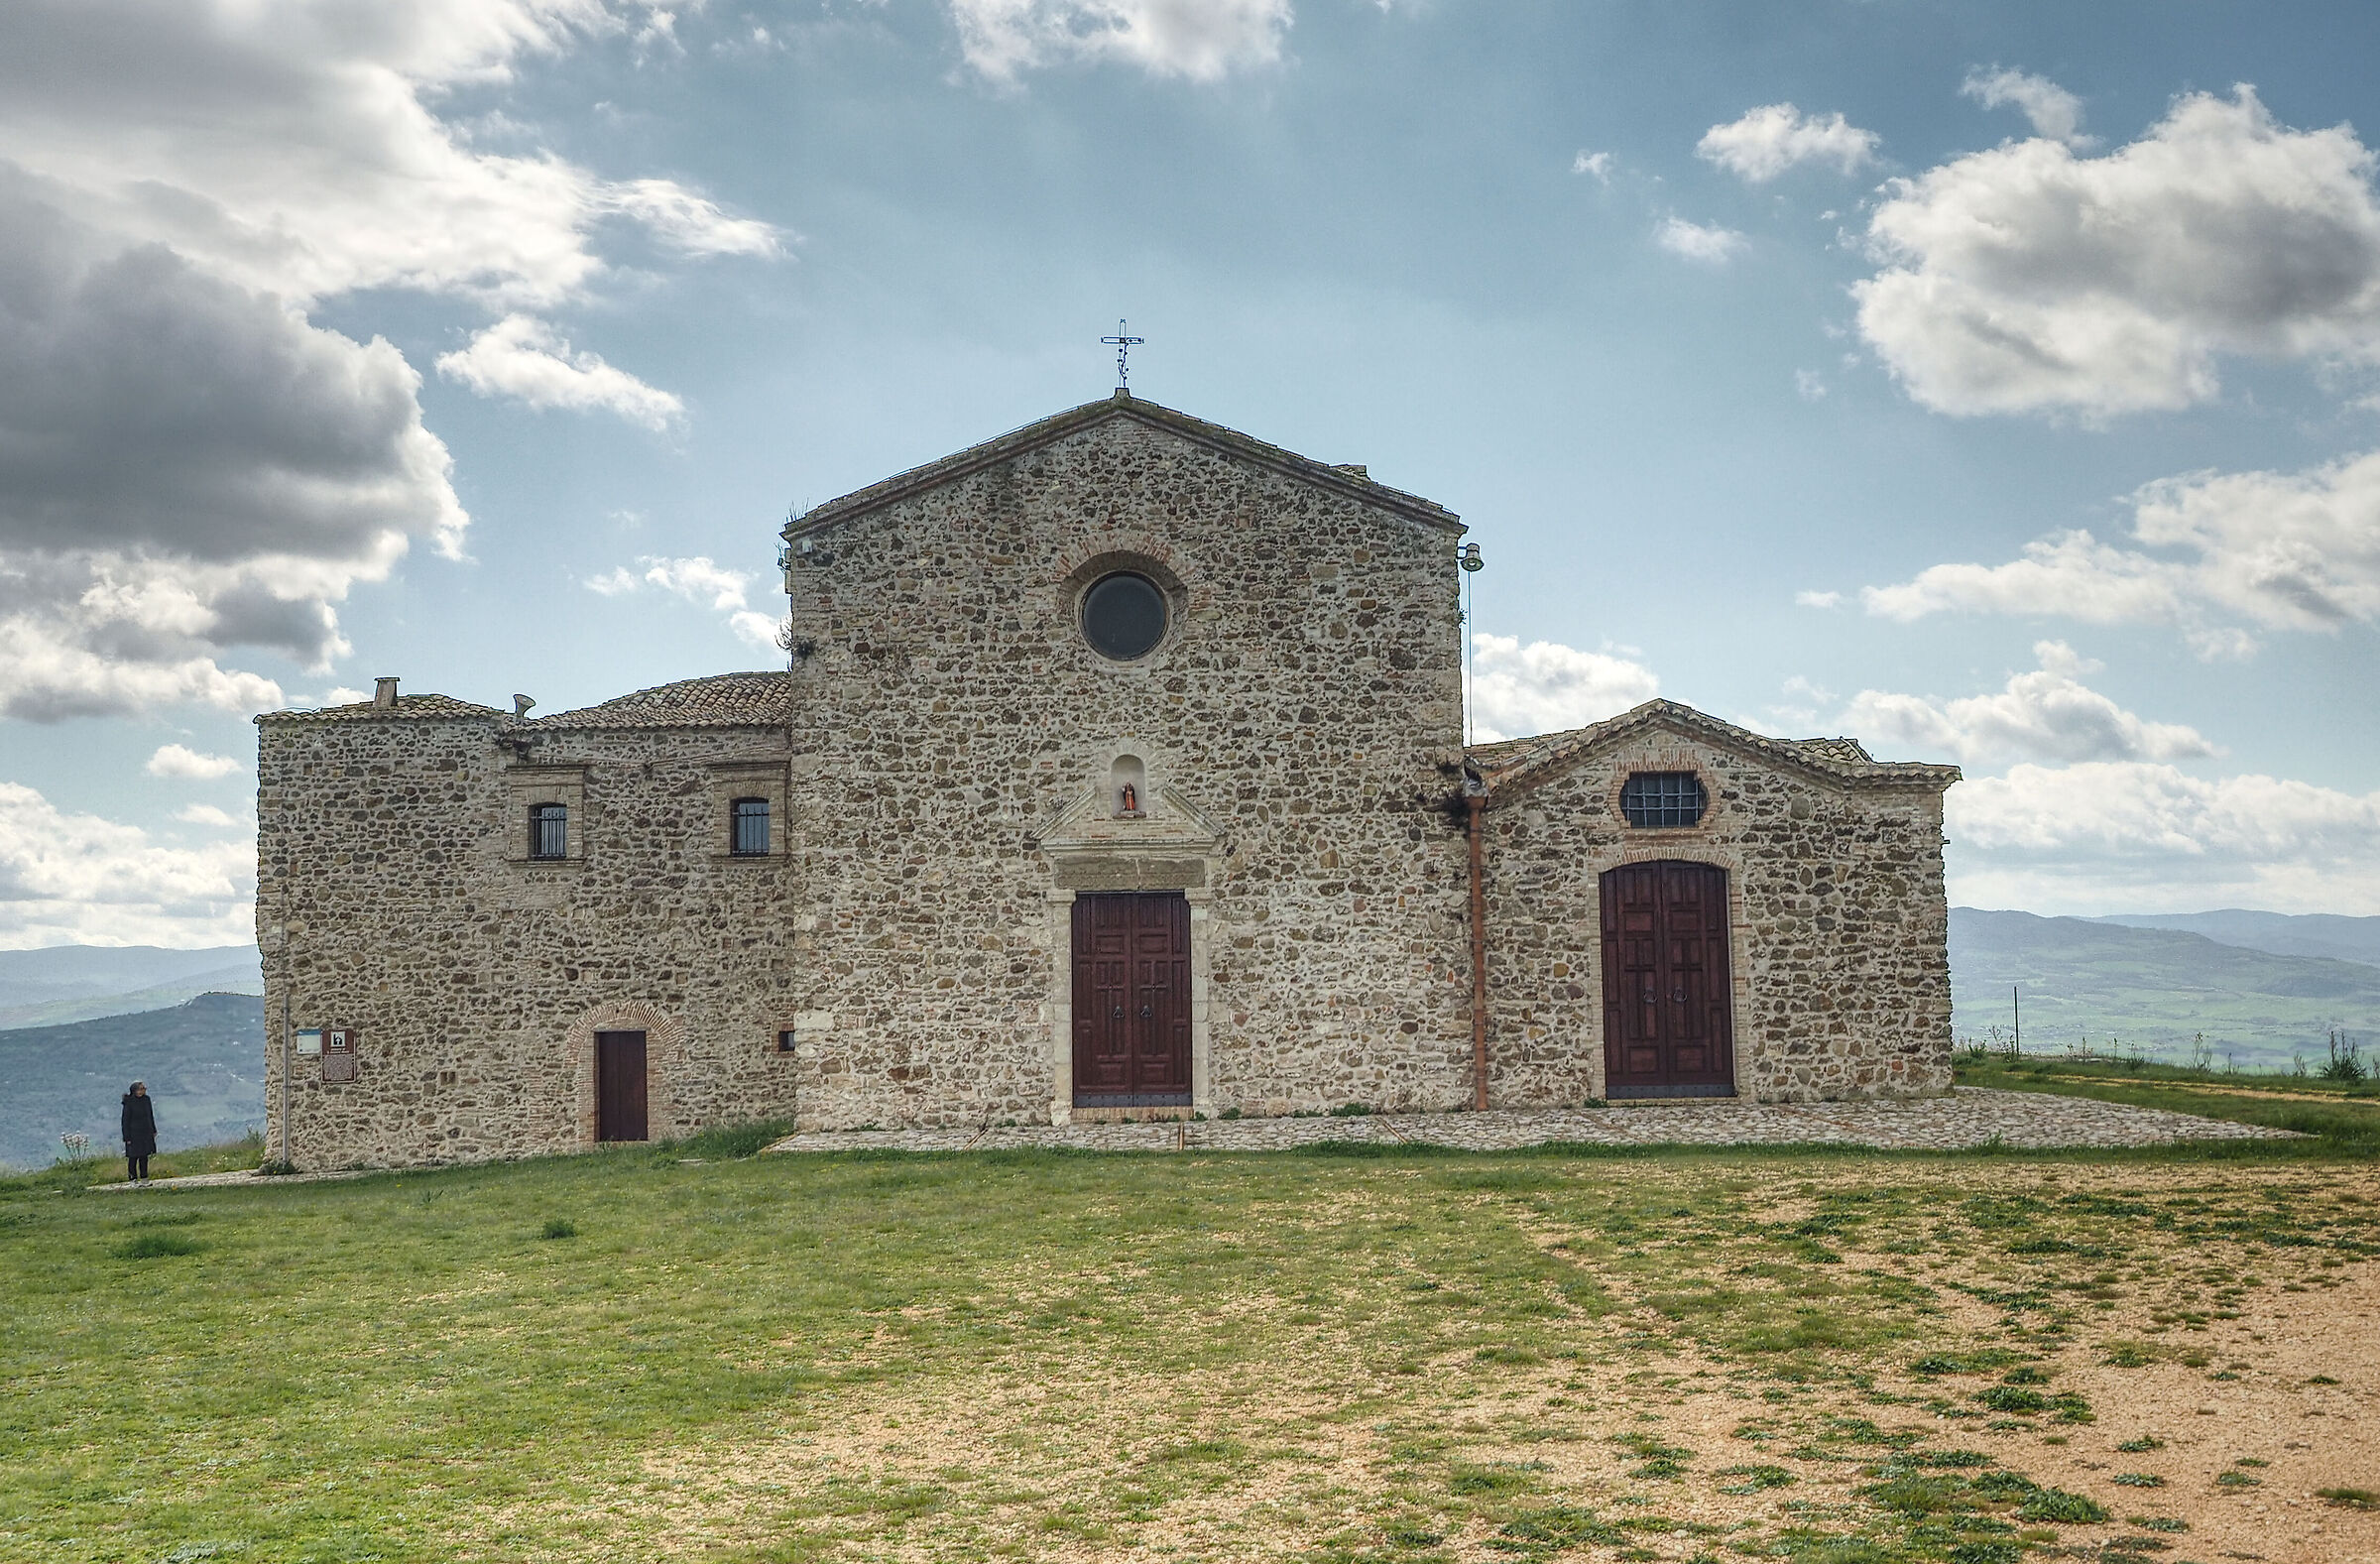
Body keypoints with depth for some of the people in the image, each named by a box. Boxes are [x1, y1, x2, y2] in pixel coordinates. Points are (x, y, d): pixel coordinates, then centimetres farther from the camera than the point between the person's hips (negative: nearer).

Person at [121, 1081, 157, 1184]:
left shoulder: (146, 1099, 4)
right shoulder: (129, 1102, -13)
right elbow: (125, 1121, -11)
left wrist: (153, 1130, 17)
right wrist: (127, 1137, -13)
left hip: (146, 1132, 5)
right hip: (133, 1133, -5)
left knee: (144, 1156, 10)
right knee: (133, 1157, -1)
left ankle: (144, 1178, 16)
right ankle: (133, 1179, 7)